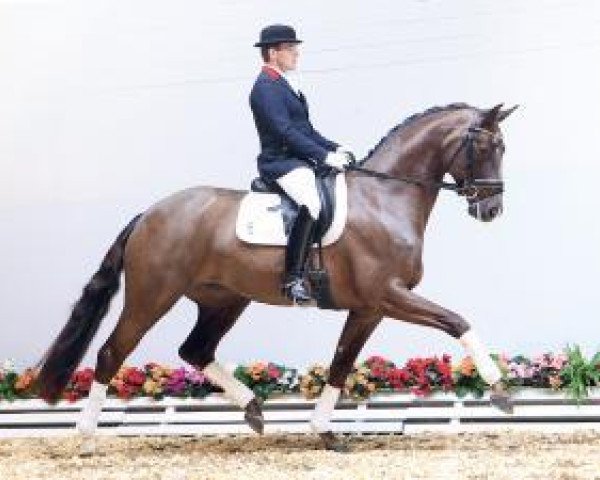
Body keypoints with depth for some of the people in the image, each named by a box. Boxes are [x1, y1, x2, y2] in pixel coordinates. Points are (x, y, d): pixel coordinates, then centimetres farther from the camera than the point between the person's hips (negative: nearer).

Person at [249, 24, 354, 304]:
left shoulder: (282, 85, 20)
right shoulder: (266, 88, -11)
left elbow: (305, 129, 23)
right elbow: (286, 133, -20)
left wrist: (335, 149, 10)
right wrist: (325, 156, -21)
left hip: (299, 161, 11)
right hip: (281, 163, -11)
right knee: (312, 203, -33)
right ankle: (293, 278, -33)